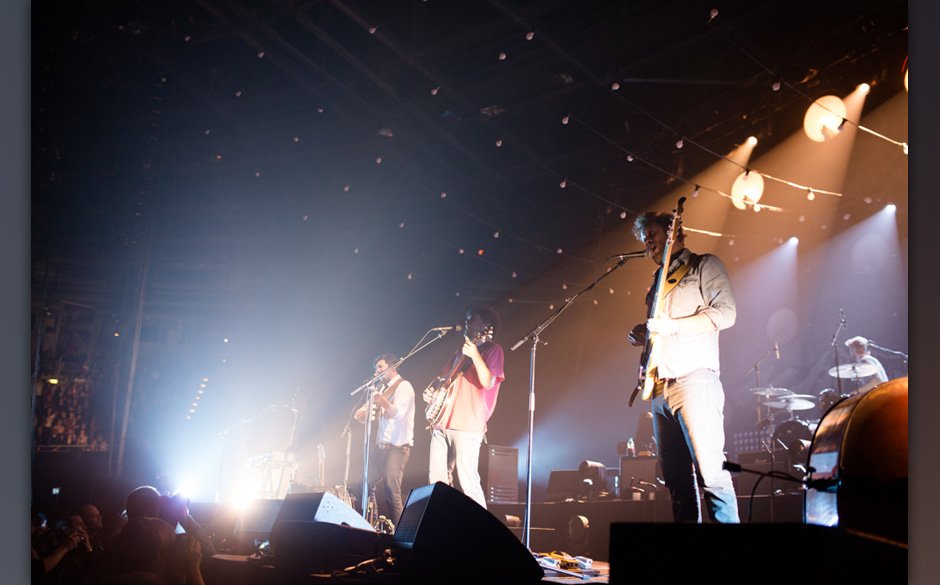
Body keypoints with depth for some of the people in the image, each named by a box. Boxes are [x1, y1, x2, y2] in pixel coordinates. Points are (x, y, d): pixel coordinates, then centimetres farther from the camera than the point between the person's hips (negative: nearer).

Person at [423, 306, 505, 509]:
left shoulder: (492, 350, 0)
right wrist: (432, 391, 11)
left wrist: (475, 356, -28)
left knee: (467, 482, -11)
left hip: (467, 426, -8)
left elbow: (488, 383, -15)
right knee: (436, 480, 7)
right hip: (442, 423, 8)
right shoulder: (462, 350, 22)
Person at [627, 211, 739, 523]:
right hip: (659, 387, 7)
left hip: (694, 378, -7)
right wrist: (642, 334, 10)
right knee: (677, 481, 6)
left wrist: (674, 326, -14)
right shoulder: (659, 281, 27)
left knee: (711, 472, -13)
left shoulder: (704, 265, 7)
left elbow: (726, 312, -7)